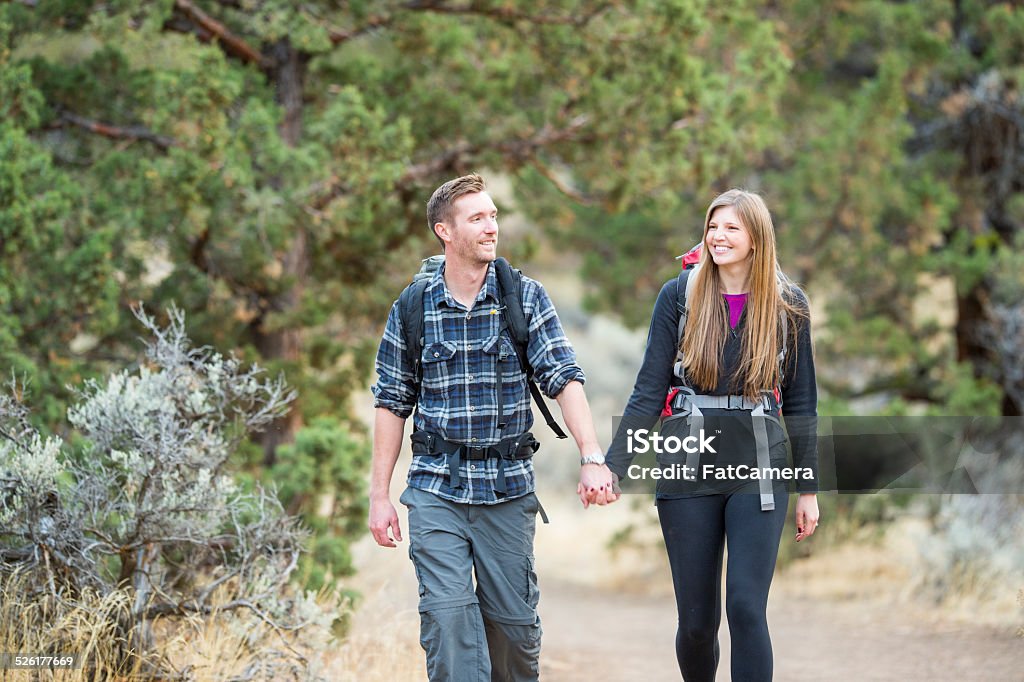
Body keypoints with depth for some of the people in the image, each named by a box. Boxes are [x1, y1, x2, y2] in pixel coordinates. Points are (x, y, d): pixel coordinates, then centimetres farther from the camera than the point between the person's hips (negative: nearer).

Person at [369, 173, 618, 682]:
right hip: (437, 490, -1)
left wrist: (592, 458, -23)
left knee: (514, 621, 7)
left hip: (508, 487, 1)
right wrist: (379, 496, 3)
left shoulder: (527, 298, 0)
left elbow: (564, 379, -9)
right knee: (447, 617, -11)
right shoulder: (411, 310, 1)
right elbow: (392, 404, 6)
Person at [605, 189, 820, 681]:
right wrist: (613, 466, -9)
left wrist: (808, 489, 7)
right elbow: (649, 390, 0)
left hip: (758, 472, -1)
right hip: (688, 469, 1)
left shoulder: (787, 305, 3)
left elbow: (800, 402, 7)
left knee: (746, 607, -13)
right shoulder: (679, 296, 1)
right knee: (696, 618, 4)